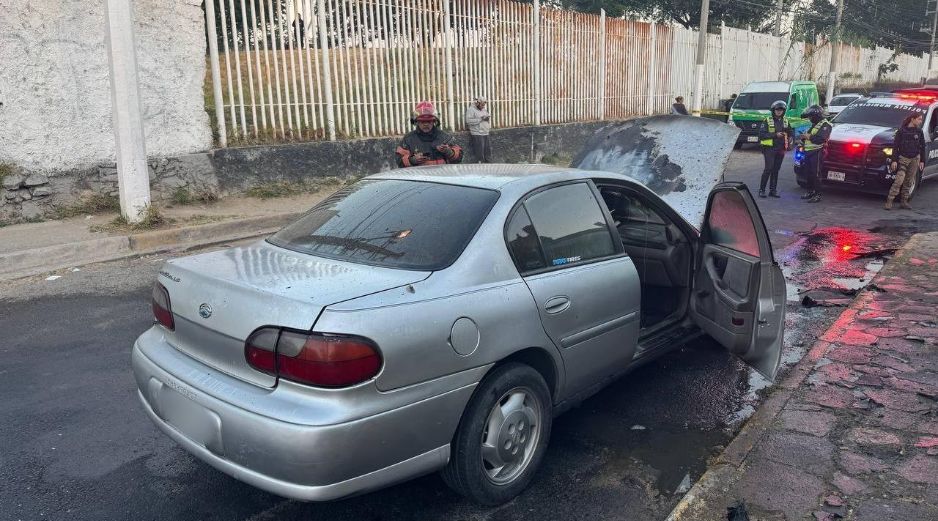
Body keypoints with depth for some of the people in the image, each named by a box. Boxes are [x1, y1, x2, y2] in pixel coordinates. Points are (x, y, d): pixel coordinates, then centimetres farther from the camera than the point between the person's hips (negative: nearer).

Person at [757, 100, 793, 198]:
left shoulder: (786, 121, 14)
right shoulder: (767, 121, -2)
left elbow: (791, 132, 25)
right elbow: (761, 134, -11)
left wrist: (790, 137, 3)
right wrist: (775, 135, -18)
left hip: (780, 149, 5)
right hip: (769, 148, -5)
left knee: (776, 170, 7)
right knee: (768, 169, -12)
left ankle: (773, 190, 12)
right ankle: (761, 189, -7)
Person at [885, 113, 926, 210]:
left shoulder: (919, 131, 7)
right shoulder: (901, 131, -3)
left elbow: (922, 147, 12)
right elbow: (896, 146, -3)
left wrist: (922, 161, 7)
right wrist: (894, 160, -9)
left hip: (915, 159, 4)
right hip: (903, 158, -4)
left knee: (908, 182, 6)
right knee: (899, 181, -14)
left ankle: (904, 201, 13)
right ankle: (889, 201, -12)